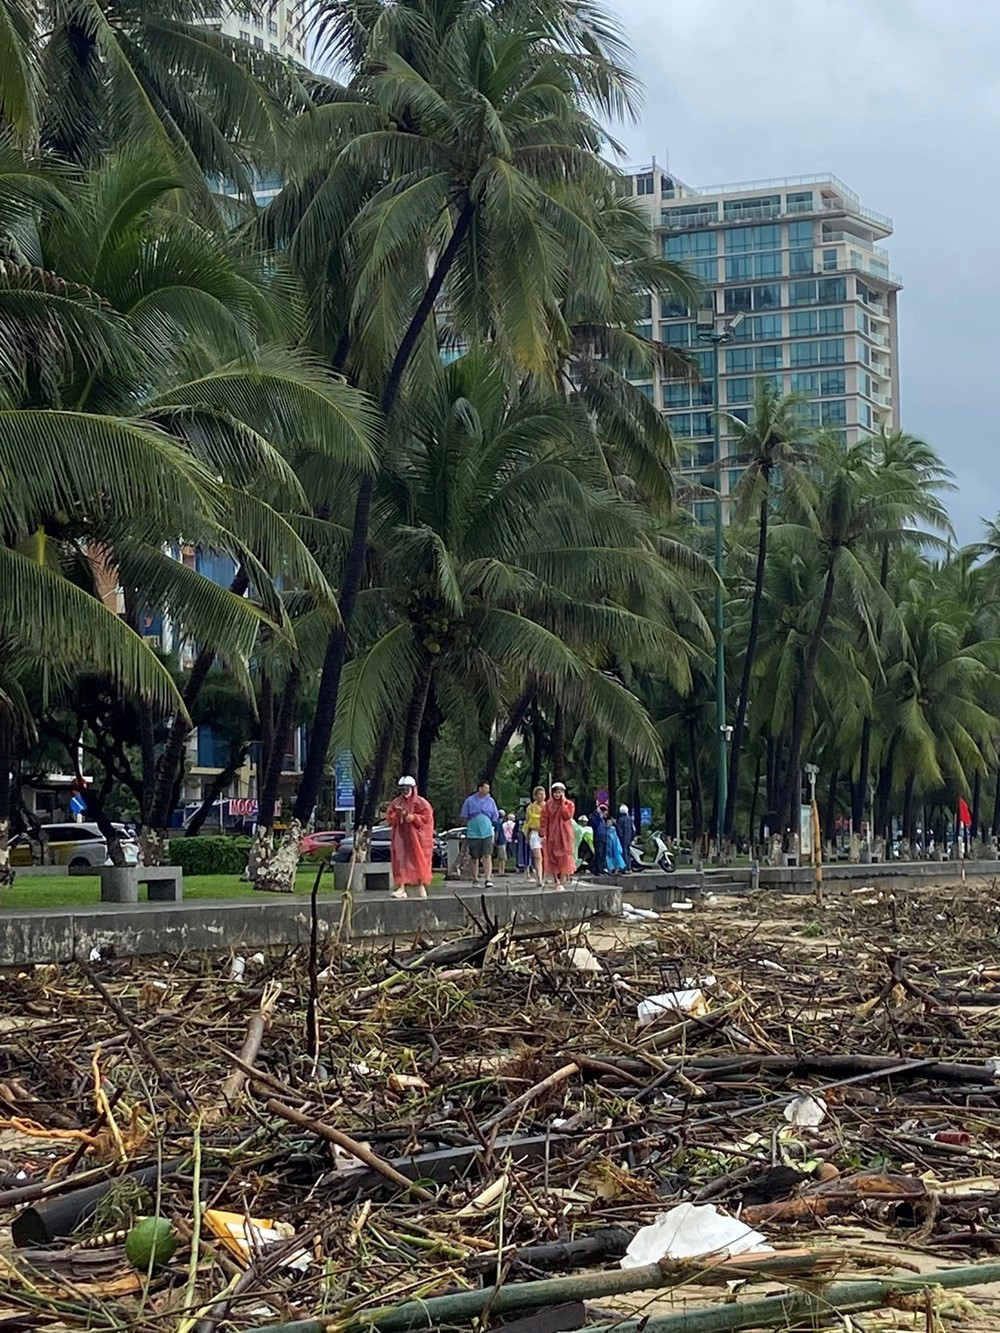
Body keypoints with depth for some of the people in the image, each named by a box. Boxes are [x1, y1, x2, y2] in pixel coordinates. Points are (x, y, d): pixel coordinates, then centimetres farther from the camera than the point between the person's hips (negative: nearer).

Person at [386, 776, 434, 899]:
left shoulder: (421, 803, -1)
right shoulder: (396, 803, 10)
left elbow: (426, 817, -8)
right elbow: (389, 818, 6)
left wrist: (413, 817, -20)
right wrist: (397, 814, -14)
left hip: (417, 837, -3)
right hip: (401, 837, 3)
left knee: (419, 861, 1)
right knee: (401, 861, -4)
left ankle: (421, 887, 14)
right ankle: (401, 888, -5)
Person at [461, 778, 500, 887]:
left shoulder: (490, 801, 8)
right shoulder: (470, 801, 1)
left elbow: (495, 817, 15)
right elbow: (464, 817, 7)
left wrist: (491, 825, 4)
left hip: (487, 833, 1)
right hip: (473, 833, -1)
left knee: (487, 856, -11)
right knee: (475, 858, 6)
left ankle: (488, 879, -13)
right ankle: (475, 880, 15)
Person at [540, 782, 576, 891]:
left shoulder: (569, 804, 4)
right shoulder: (548, 805, 6)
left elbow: (567, 816, -14)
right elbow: (544, 820, 0)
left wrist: (562, 803, -12)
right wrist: (543, 834, -9)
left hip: (564, 835, -1)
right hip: (551, 836, 1)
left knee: (564, 858, -5)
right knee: (552, 858, -2)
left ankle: (561, 883, -1)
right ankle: (557, 882, 7)